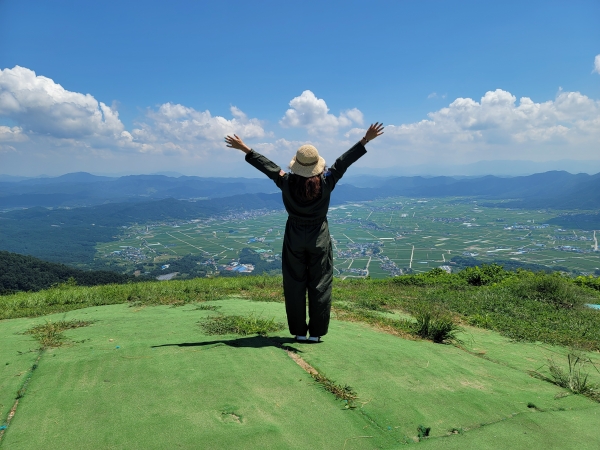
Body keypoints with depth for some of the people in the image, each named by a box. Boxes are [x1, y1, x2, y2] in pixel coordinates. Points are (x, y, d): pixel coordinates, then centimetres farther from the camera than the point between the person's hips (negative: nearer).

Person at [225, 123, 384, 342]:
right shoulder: (326, 182, -12)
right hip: (319, 237, 0)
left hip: (294, 238, 1)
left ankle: (299, 332, 16)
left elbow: (266, 165, -2)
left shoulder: (287, 183, -12)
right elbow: (345, 160, -9)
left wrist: (244, 149, 9)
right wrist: (366, 140, -4)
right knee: (319, 285, 6)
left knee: (295, 285, 9)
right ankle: (316, 333, 11)